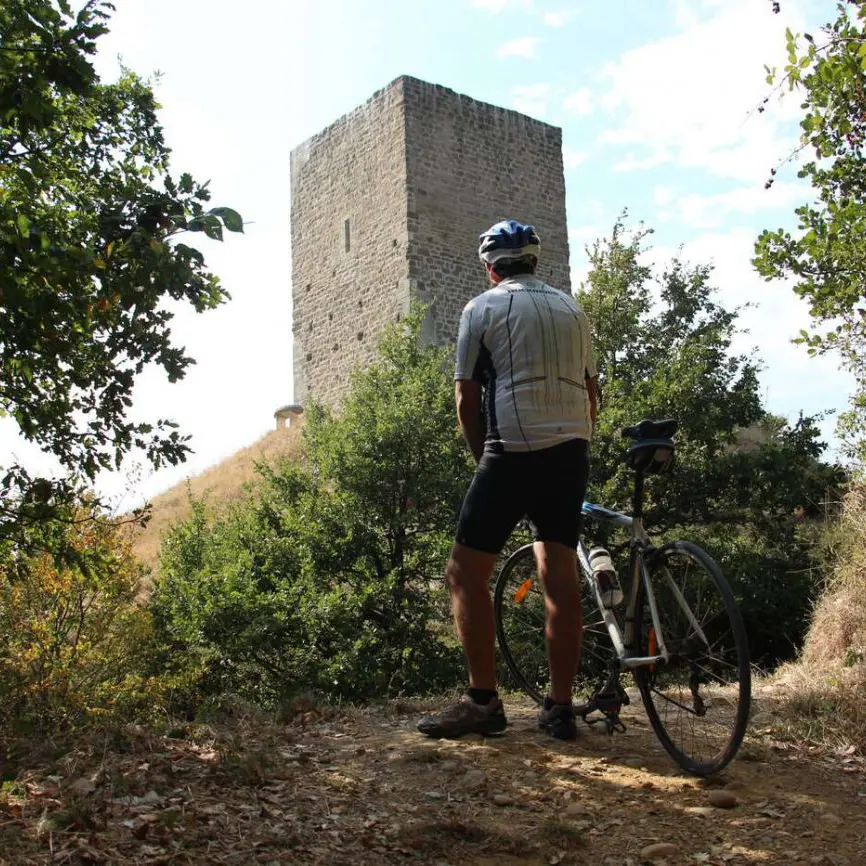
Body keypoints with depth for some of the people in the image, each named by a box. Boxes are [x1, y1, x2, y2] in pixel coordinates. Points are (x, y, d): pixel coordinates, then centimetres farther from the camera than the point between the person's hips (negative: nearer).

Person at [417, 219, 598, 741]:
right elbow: (590, 390, 18)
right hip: (572, 451, 6)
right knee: (560, 576, 8)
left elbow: (467, 399, 0)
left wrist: (484, 458, 13)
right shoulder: (572, 309, 16)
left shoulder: (482, 309, 1)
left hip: (513, 453, -6)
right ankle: (561, 708, 12)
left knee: (466, 572, 2)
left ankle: (483, 701, 0)